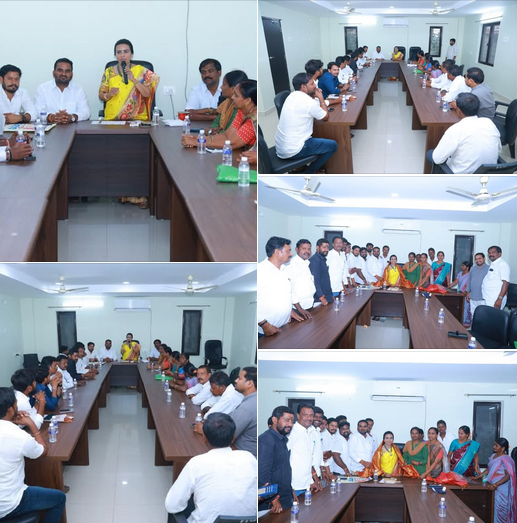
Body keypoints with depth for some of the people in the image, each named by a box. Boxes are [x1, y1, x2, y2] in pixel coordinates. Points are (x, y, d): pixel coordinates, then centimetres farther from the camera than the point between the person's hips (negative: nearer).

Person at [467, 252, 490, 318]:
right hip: (473, 298, 6)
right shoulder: (472, 269, 12)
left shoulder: (488, 269, -5)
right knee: (473, 315, 11)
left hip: (483, 298, -6)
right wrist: (468, 293, 16)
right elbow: (469, 281, 19)